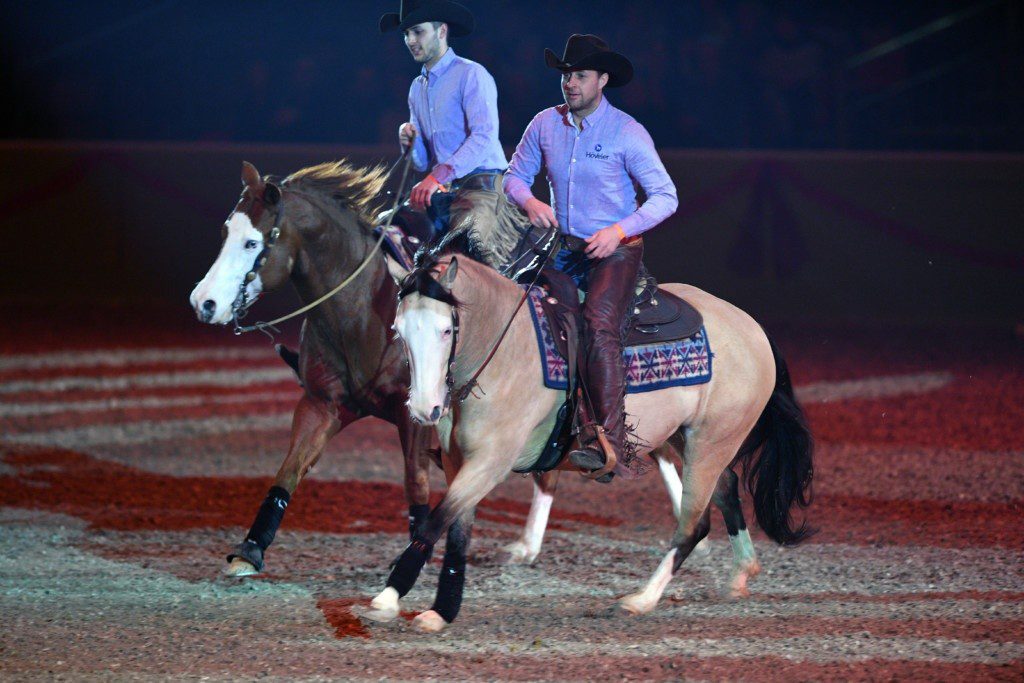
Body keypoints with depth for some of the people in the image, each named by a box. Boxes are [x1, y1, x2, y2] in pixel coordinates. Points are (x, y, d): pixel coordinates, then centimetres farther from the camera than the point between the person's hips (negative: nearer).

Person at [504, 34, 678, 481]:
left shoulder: (626, 133, -9)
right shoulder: (545, 125, 4)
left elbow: (665, 197, -8)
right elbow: (514, 176, 15)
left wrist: (619, 231, -21)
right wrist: (529, 202, -9)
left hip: (615, 250, -6)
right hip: (564, 250, 6)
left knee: (599, 325, -28)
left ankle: (609, 440, -35)